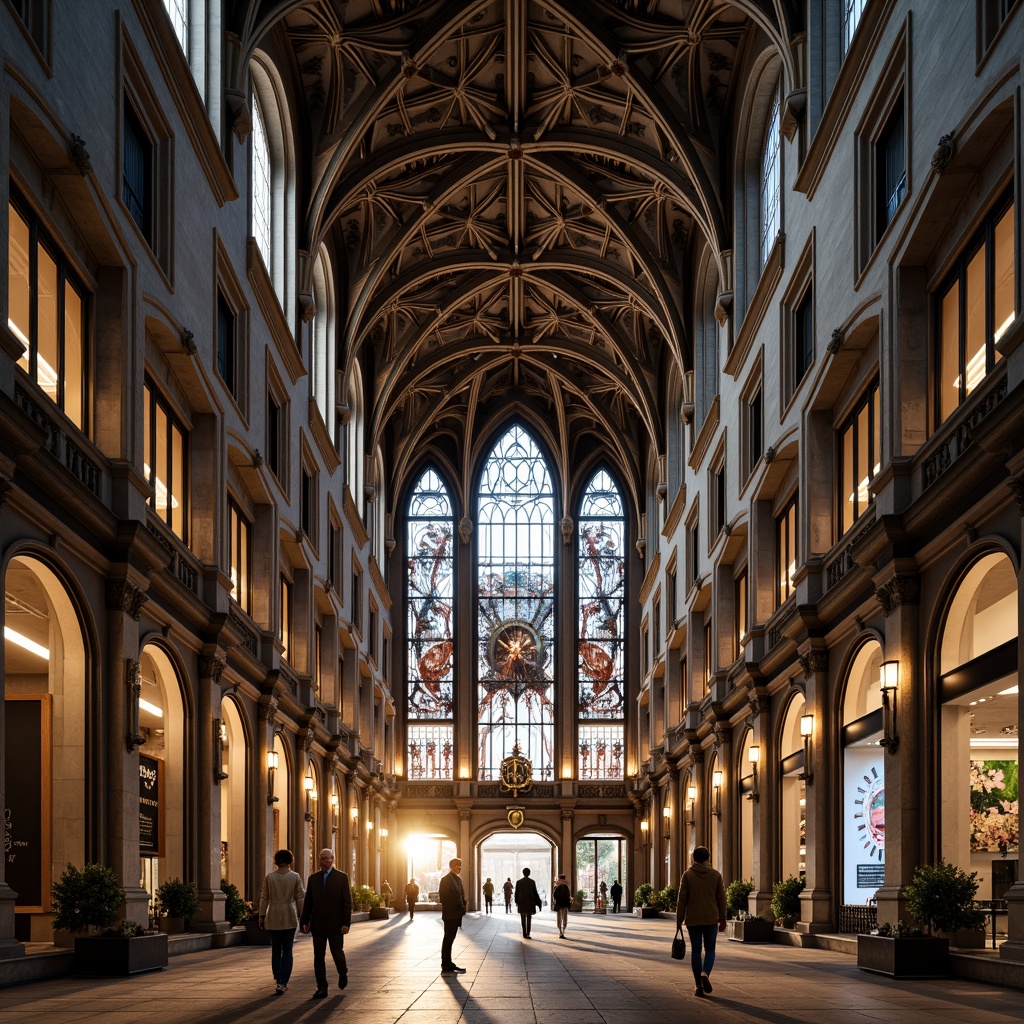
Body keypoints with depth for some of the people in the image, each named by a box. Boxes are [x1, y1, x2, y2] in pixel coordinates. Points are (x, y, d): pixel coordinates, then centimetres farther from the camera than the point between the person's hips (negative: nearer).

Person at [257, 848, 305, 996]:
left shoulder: (269, 877, -2)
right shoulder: (295, 877, -4)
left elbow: (264, 898, 1)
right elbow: (300, 898, -2)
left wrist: (261, 916, 7)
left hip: (273, 917, 1)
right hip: (289, 917, -1)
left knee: (276, 950, 13)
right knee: (287, 950, 2)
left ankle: (279, 980, 16)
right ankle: (282, 983, -8)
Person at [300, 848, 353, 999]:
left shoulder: (342, 877, -2)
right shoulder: (313, 878, 8)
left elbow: (347, 902, -5)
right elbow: (307, 901, 10)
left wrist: (346, 923, -12)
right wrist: (305, 921, 3)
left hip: (335, 924, -3)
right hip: (318, 924, 3)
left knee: (337, 953, 1)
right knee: (318, 956, 2)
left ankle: (343, 973, 32)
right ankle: (321, 988, 6)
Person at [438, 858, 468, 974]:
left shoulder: (457, 879, 16)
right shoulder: (446, 880, -11)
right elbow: (444, 897, -16)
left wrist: (464, 904, 1)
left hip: (457, 915, 9)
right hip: (450, 915, -9)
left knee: (449, 939, 13)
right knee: (448, 939, -6)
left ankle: (448, 963, 18)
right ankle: (446, 966, -4)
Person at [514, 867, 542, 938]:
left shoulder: (519, 882, -3)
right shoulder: (532, 882, -6)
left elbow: (517, 893, 1)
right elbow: (535, 893, -4)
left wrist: (517, 902, 14)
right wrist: (538, 902, 4)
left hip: (522, 903, 1)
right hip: (530, 903, -1)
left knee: (523, 919, 10)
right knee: (529, 919, 2)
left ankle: (524, 934, 9)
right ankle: (528, 933, -10)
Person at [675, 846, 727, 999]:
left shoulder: (688, 874, -3)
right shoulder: (716, 875, 1)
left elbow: (682, 899, -4)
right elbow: (721, 899, 2)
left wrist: (679, 919, 2)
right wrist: (722, 920, 9)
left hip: (693, 919, 0)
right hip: (711, 919, 0)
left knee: (695, 950, 7)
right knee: (710, 949, 11)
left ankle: (699, 986, 5)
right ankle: (705, 973, -16)